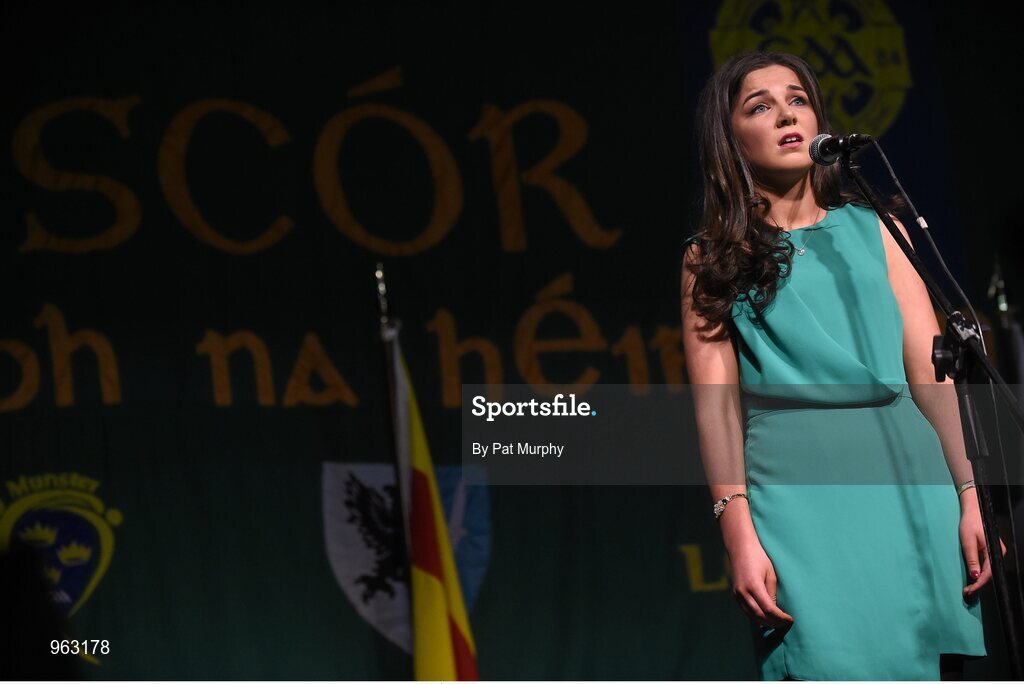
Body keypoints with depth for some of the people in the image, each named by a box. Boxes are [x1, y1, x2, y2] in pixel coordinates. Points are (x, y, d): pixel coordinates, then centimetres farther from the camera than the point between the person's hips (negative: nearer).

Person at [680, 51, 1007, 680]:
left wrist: (971, 498, -2)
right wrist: (739, 533, -12)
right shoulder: (711, 258, 10)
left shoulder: (873, 227, 14)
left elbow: (932, 369, 7)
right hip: (794, 480, -2)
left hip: (906, 469, 2)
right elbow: (717, 402, 0)